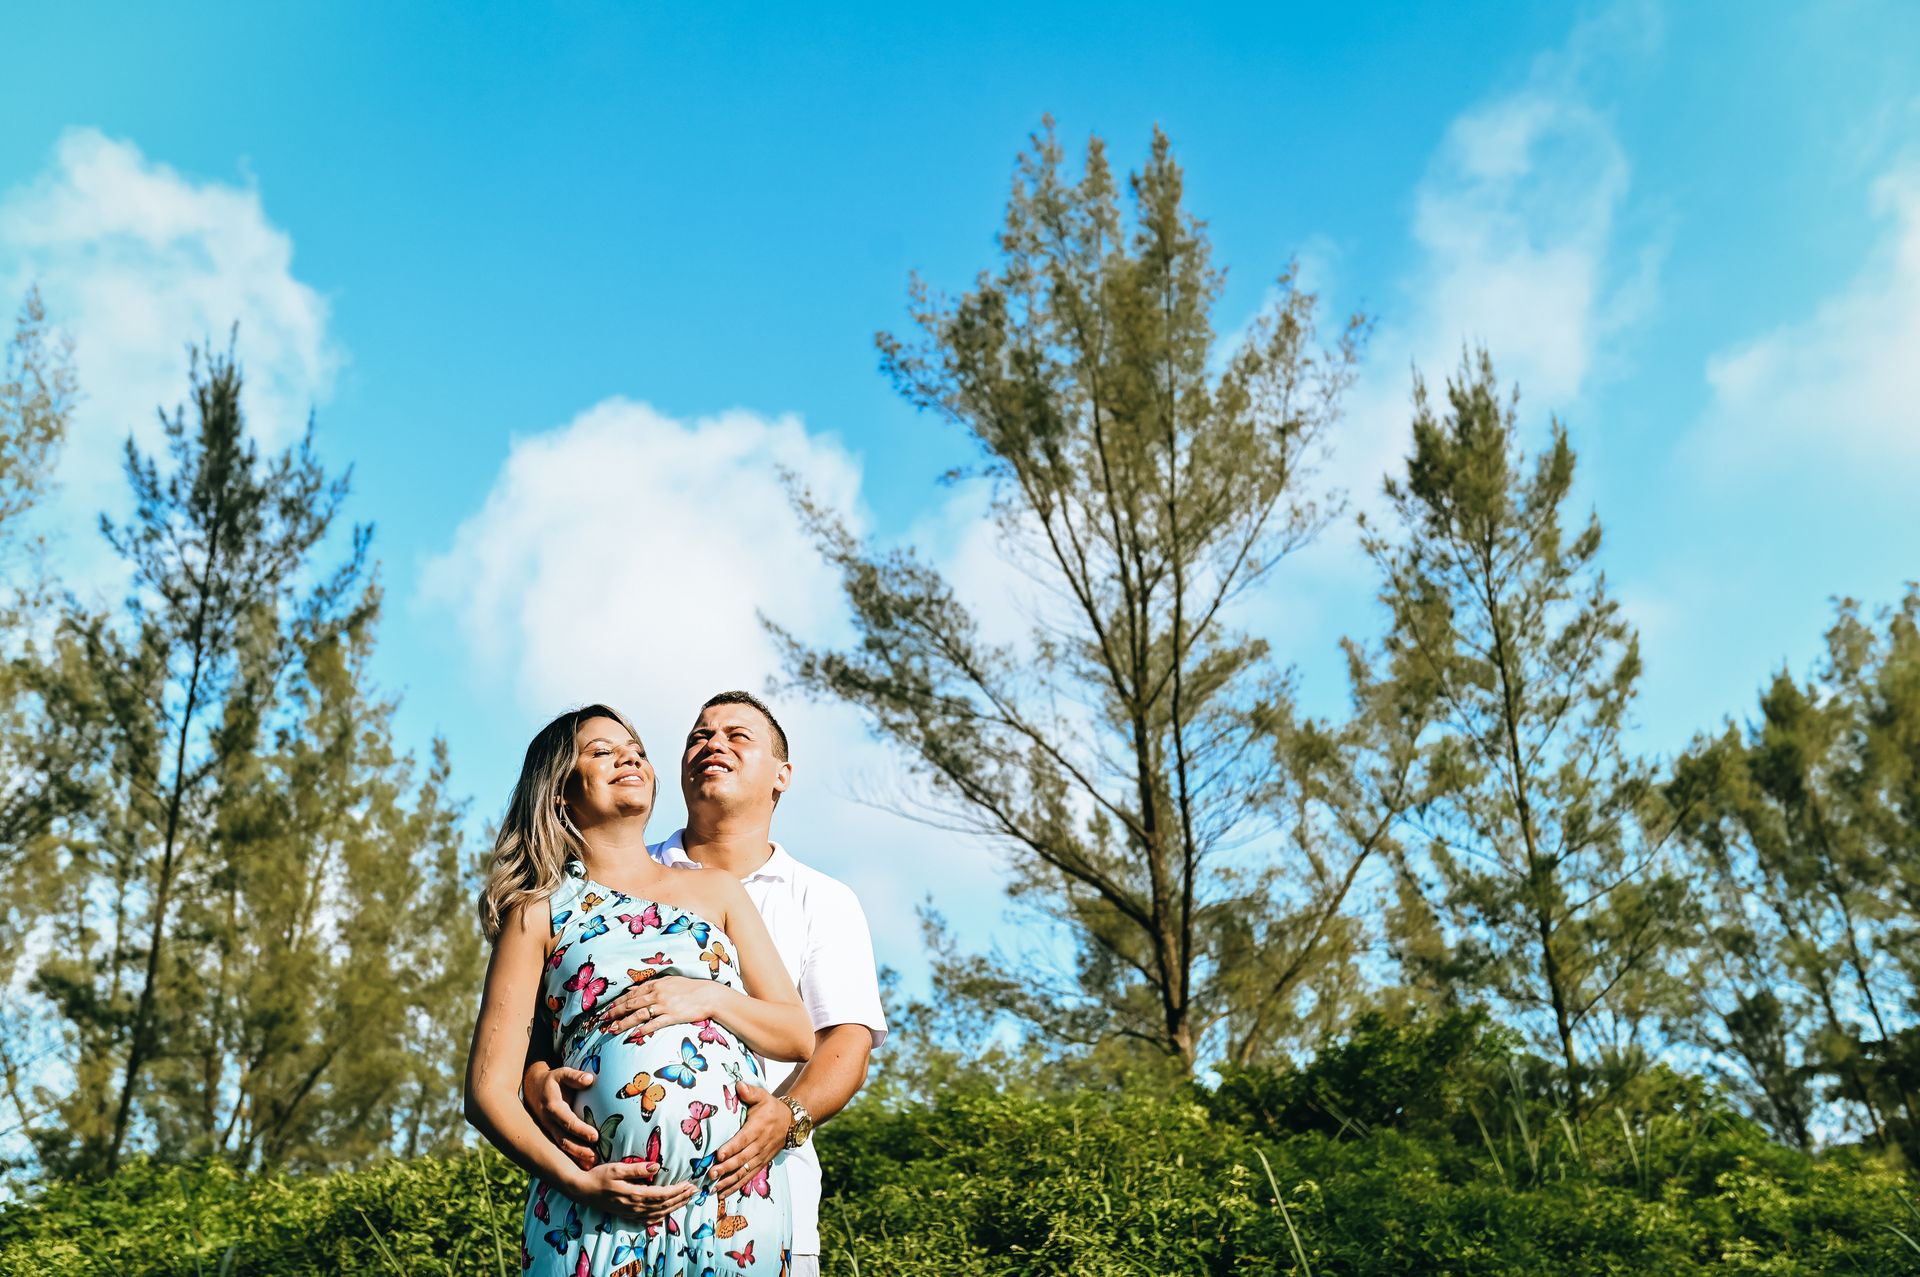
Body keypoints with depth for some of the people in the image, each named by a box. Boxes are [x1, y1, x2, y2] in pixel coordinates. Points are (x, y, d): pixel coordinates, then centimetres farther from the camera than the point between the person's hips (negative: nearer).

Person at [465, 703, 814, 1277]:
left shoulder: (717, 891, 14)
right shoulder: (540, 913, 7)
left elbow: (798, 1036, 11)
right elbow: (488, 1089, 1)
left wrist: (711, 998, -7)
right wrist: (575, 1180, -13)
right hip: (601, 1204, -2)